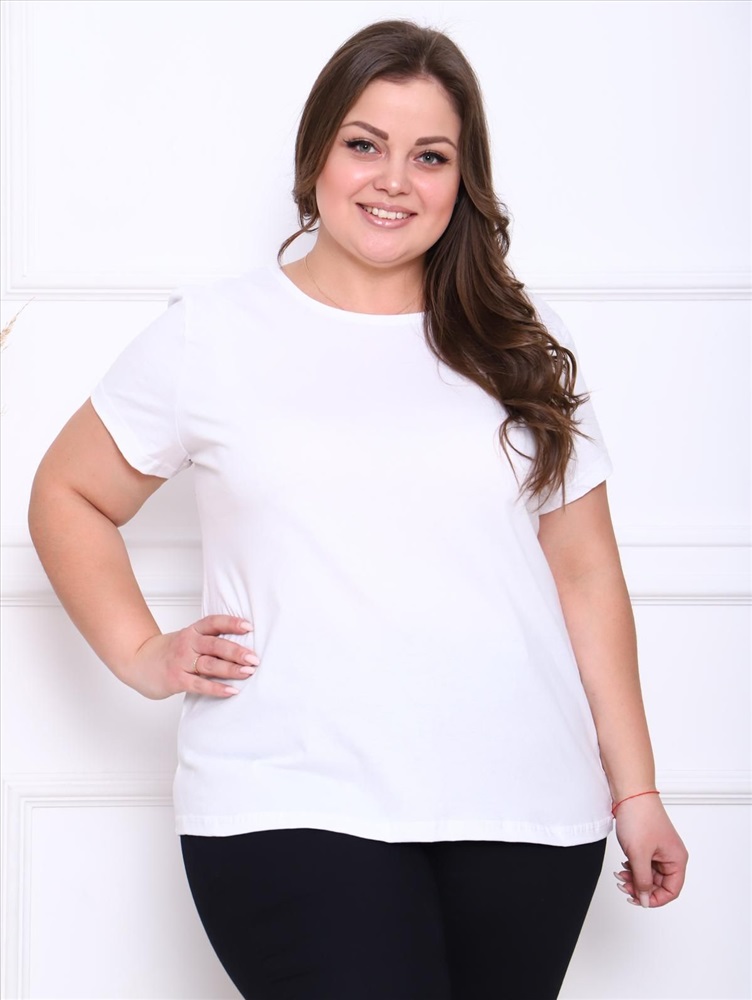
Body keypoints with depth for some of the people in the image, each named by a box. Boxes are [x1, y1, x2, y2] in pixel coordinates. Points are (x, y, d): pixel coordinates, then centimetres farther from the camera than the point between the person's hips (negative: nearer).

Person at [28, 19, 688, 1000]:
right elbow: (67, 495, 15)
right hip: (293, 812, -2)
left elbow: (585, 575, 12)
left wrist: (636, 791, 9)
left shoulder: (524, 347, 12)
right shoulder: (214, 331, 6)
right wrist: (141, 653, 1)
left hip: (527, 812, 3)